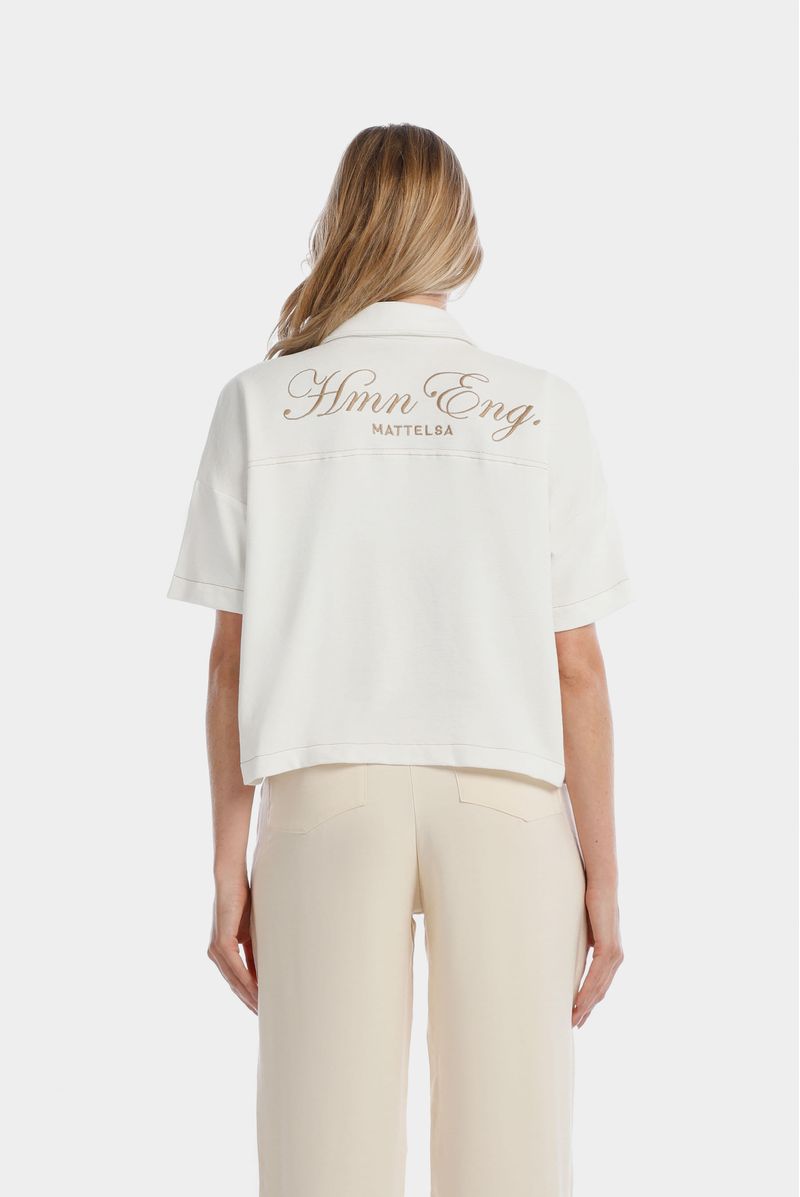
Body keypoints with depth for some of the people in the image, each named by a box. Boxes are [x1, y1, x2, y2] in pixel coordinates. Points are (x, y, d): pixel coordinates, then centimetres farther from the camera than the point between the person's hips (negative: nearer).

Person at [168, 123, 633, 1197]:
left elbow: (231, 660, 2)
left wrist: (228, 865, 8)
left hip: (324, 793, 0)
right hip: (507, 798, 0)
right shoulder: (542, 411, 4)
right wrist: (602, 875, 6)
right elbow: (578, 668, 1)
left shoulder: (261, 403, 4)